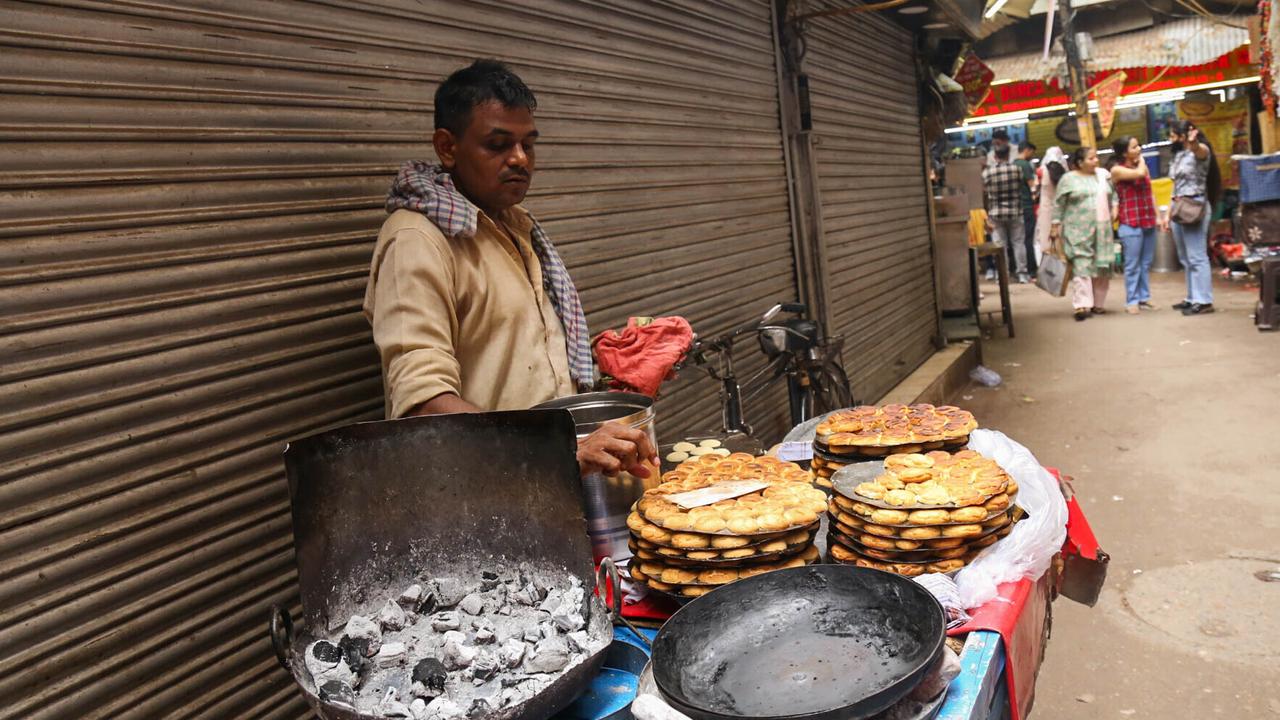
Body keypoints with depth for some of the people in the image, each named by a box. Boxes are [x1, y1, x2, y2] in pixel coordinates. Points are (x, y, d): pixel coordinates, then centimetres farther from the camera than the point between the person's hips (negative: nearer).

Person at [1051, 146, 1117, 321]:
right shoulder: (1068, 179, -3)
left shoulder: (1104, 175, 12)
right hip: (1078, 233, -5)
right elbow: (1058, 204, -1)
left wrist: (1114, 207, 7)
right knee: (1081, 266, -11)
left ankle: (1097, 303, 16)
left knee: (1102, 266, 6)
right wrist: (1056, 225, -4)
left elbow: (1113, 194, 24)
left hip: (1102, 230, 5)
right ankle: (1082, 305, -14)